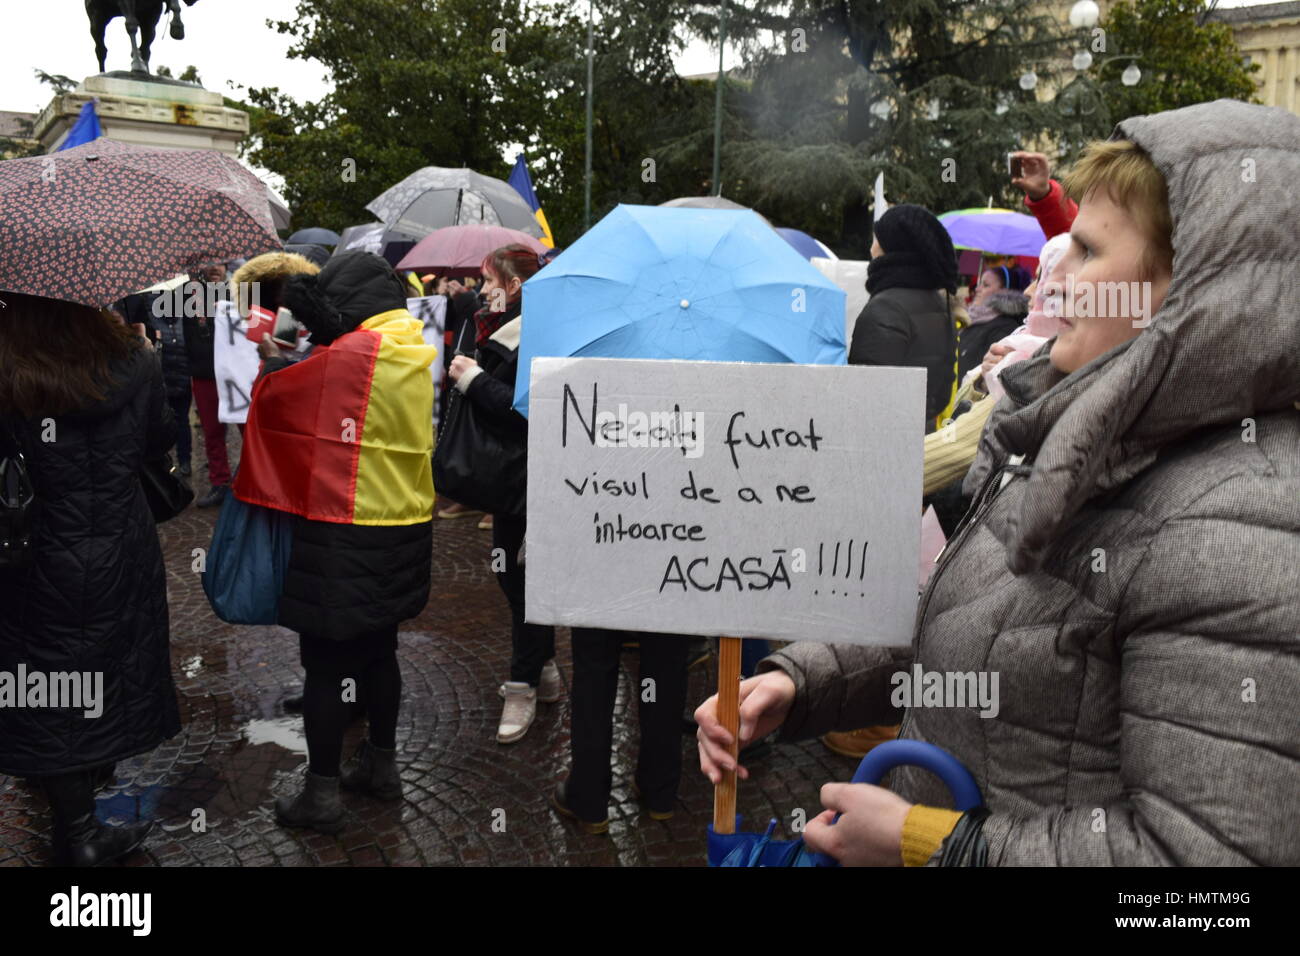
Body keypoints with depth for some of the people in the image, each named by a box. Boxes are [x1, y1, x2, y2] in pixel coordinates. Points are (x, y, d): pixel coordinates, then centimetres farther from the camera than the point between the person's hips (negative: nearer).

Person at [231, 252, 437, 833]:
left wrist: (272, 366, 15)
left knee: (327, 662, 4)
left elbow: (276, 395, -4)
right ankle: (381, 764, 35)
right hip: (404, 529, 8)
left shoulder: (348, 354, -17)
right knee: (379, 650, 21)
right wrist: (292, 365, 10)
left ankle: (321, 794, 14)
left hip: (344, 543, -7)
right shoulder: (415, 353, 5)